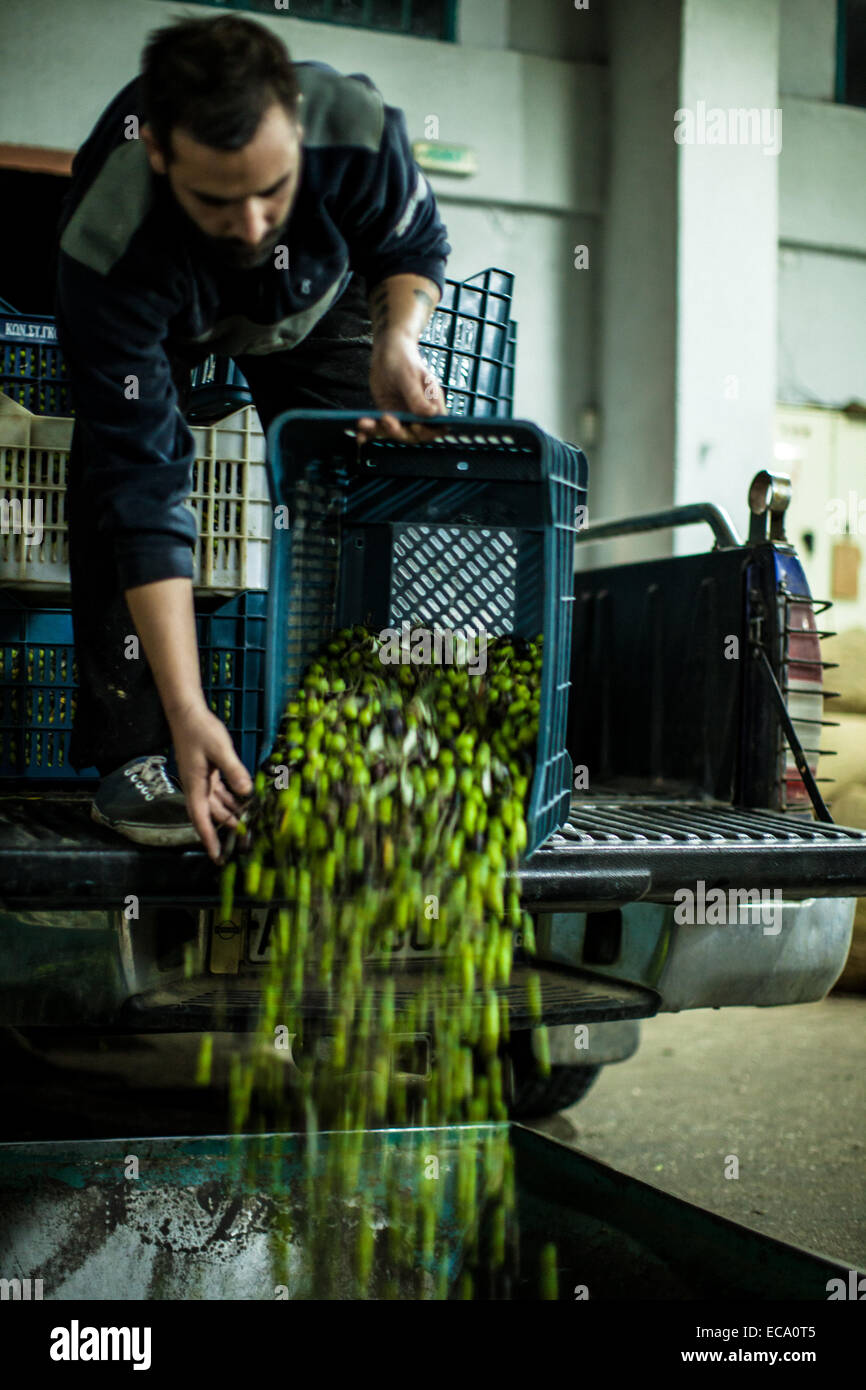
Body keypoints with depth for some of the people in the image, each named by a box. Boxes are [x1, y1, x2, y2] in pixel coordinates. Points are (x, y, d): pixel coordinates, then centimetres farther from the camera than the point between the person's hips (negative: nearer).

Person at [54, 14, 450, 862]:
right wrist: (187, 712, -49)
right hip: (161, 315, -2)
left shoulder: (358, 130, -40)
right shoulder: (105, 247, -45)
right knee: (112, 480, -25)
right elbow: (145, 493, -45)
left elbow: (414, 247, -13)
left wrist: (398, 341, -37)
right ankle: (132, 758, -17)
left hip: (319, 295, 2)